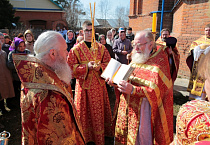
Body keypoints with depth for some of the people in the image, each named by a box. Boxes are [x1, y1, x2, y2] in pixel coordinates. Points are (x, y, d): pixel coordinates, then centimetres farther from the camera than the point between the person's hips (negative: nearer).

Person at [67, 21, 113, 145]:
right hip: (83, 84, -2)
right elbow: (71, 67, -6)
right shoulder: (76, 49, -1)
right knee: (85, 112, 6)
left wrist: (100, 67, -15)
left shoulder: (101, 48, 6)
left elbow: (109, 63, 6)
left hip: (99, 84, 2)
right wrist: (86, 67, -19)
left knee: (99, 111, 10)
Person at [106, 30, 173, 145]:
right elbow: (128, 78, 16)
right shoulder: (138, 58, 9)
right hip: (128, 108, 7)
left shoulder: (158, 62, -13)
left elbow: (156, 91, -22)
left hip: (144, 110, -7)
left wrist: (133, 90, -33)